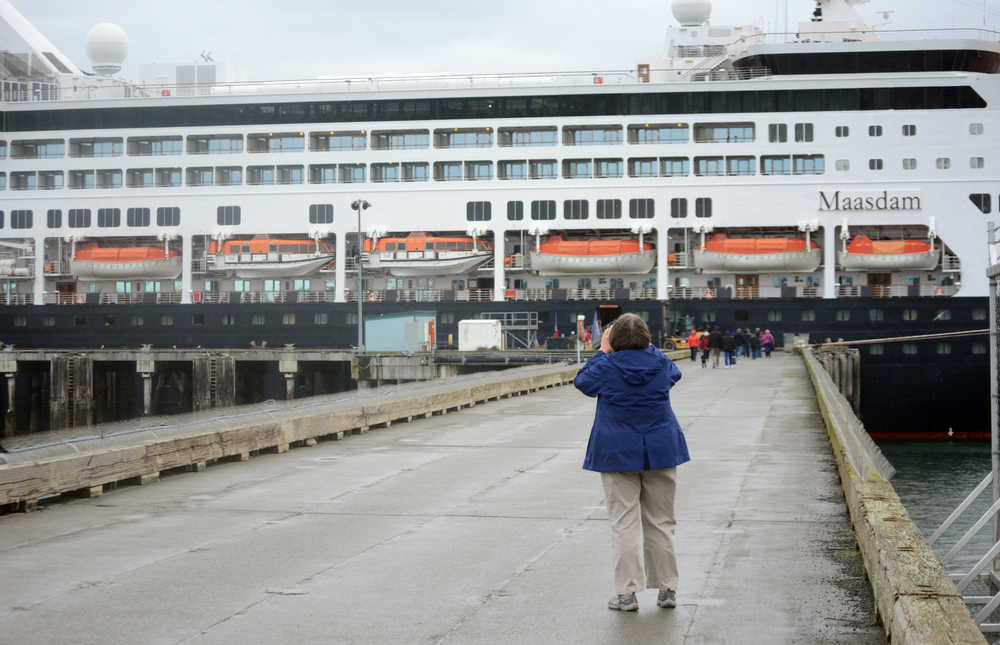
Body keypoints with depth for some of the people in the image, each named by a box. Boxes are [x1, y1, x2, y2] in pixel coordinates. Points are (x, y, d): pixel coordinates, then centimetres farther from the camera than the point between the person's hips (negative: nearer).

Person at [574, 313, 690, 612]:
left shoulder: (607, 367, -10)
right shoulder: (660, 363, -1)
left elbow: (582, 381, 10)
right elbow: (675, 374, 23)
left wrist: (602, 352, 14)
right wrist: (649, 347, 29)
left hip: (619, 453, -3)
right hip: (661, 451, 3)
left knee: (625, 524, -1)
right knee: (661, 522, 10)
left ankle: (627, 592, -3)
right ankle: (667, 588, 14)